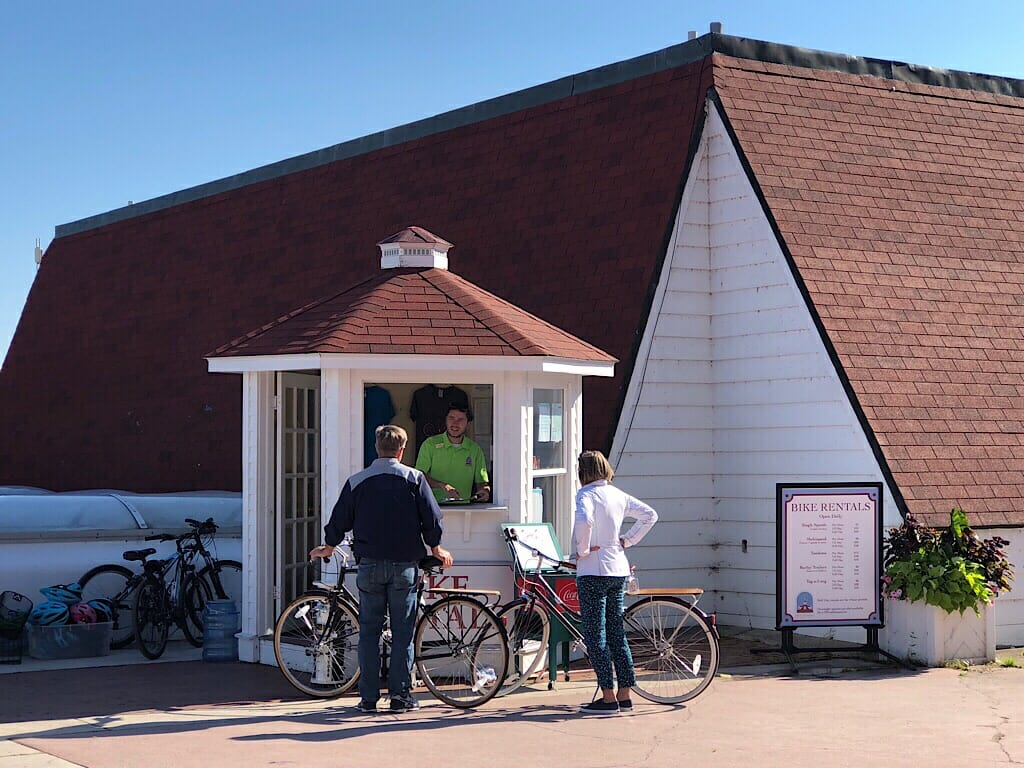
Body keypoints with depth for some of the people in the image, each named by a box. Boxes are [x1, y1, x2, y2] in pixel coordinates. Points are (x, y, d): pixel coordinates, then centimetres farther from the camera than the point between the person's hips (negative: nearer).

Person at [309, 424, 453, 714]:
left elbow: (339, 520, 9)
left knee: (369, 631, 7)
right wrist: (436, 549, 18)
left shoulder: (357, 481, 4)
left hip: (370, 565, 1)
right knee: (402, 631, 4)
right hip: (404, 565, -1)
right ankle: (401, 695, 4)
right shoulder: (414, 478, 0)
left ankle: (368, 697, 6)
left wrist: (328, 548, 28)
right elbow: (431, 519, 0)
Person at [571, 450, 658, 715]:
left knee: (595, 636, -2)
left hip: (593, 571, -7)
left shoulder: (586, 494, -10)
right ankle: (624, 695, 14)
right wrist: (627, 540, 14)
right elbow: (650, 515, 16)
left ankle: (608, 697, -3)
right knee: (616, 633, 12)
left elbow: (584, 521, -30)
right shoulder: (618, 494, 11)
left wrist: (582, 550, -16)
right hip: (619, 569, 7)